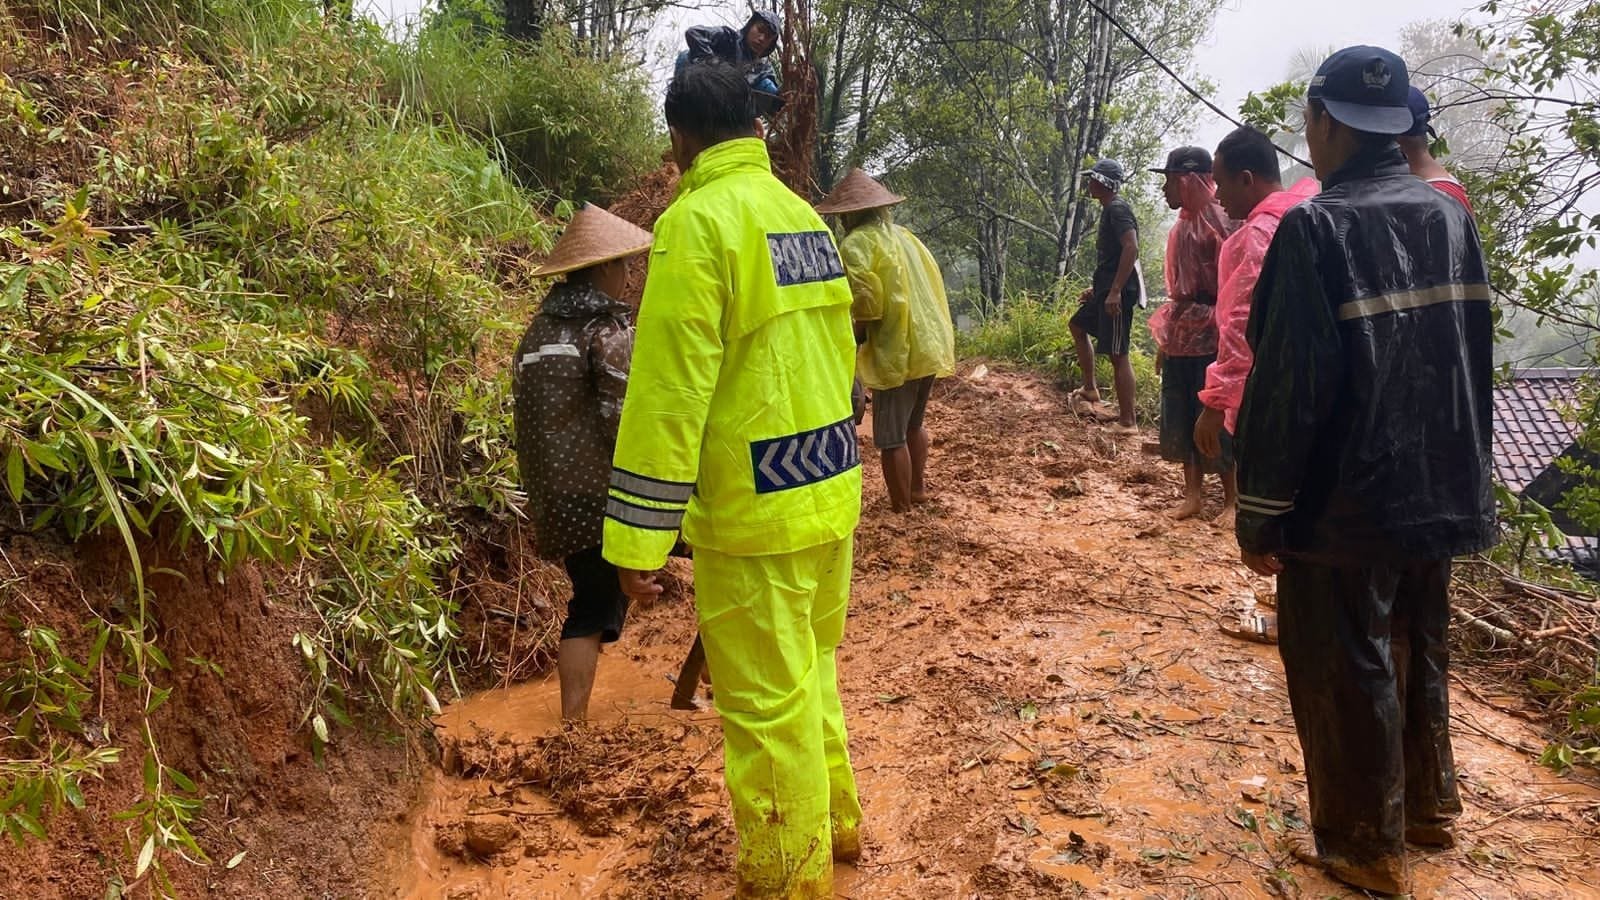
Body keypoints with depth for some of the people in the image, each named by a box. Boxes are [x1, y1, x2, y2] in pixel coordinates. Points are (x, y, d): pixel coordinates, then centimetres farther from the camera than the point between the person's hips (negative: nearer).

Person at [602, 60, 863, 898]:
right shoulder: (802, 213, 10)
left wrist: (638, 537, -15)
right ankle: (832, 820, 41)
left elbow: (669, 391, -19)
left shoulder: (698, 221, -14)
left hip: (756, 509, -8)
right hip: (829, 490, 8)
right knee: (808, 674, 24)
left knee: (767, 702, 6)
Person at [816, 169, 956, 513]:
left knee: (891, 438, 2)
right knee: (913, 424, 26)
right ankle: (918, 489, 39)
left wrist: (854, 334, -3)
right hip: (930, 345, 9)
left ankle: (901, 510, 10)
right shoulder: (904, 236, 14)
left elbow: (867, 302, -20)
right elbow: (932, 286, 17)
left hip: (897, 352, -9)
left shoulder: (858, 242, -11)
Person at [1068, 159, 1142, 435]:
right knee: (1077, 326, 26)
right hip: (1107, 290, 11)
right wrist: (1098, 289, 26)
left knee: (1118, 355, -10)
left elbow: (1131, 249, -24)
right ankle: (1090, 389, 30)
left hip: (1117, 292, -11)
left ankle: (1127, 423, -7)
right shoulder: (1109, 210, 18)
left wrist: (1115, 291, -28)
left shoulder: (1117, 209, -12)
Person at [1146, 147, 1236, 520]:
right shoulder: (1183, 227, 10)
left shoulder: (1219, 223, -12)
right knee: (1182, 419, 9)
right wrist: (1166, 338, 15)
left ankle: (1232, 498, 12)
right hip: (1182, 338, 7)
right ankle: (1193, 494, 19)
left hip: (1212, 338, -7)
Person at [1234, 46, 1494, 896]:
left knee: (1346, 671, 7)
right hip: (1441, 491, 8)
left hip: (1346, 504, -7)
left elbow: (1287, 385, -21)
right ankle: (1429, 805, 39)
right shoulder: (1451, 217, 5)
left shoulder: (1318, 229, -18)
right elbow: (1474, 357, 12)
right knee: (1418, 651, 23)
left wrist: (1258, 514, -14)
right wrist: (1460, 470, 21)